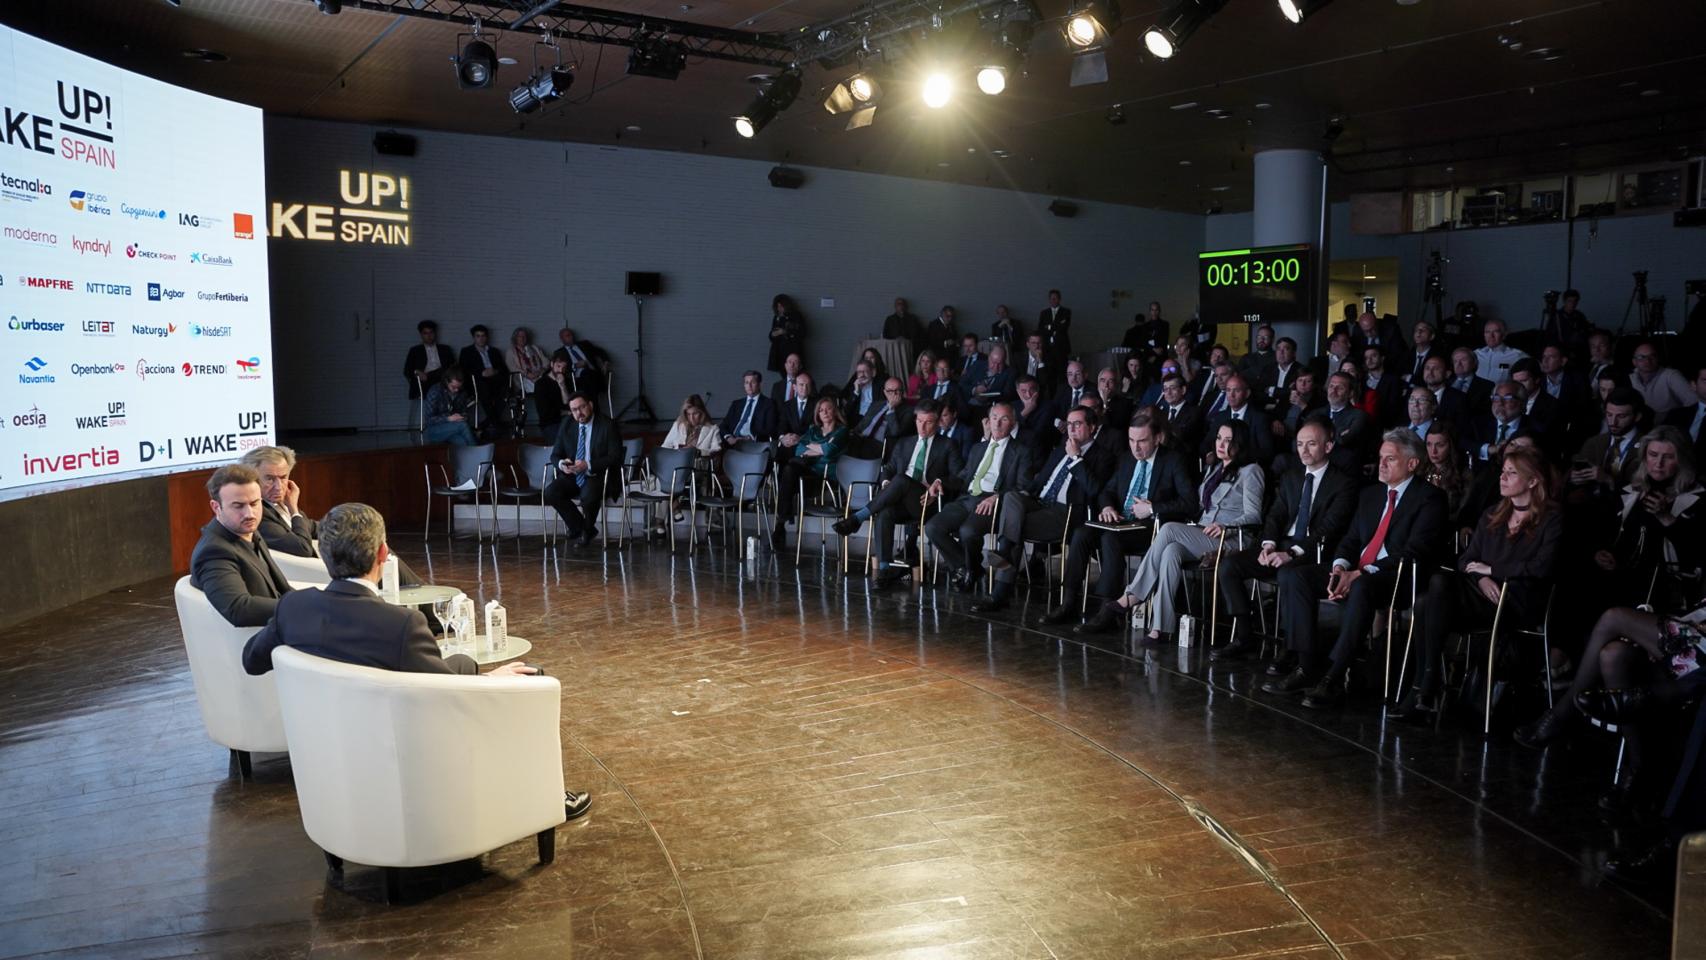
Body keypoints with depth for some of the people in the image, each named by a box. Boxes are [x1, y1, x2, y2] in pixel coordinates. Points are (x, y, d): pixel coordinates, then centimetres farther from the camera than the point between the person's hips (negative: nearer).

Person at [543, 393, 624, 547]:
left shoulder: (607, 425, -6)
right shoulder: (567, 425, 7)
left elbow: (615, 458, -13)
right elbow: (555, 455, 10)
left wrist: (588, 465, -24)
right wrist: (561, 464, -15)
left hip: (596, 476, -4)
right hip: (572, 476, 4)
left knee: (588, 496, -36)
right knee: (550, 492, -25)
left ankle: (587, 529, -2)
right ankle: (579, 528, -5)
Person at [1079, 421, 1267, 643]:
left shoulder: (1250, 472, 2)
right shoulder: (1215, 468, 26)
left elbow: (1253, 516, -6)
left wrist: (1225, 527, -23)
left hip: (1230, 541, -6)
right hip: (1202, 538, 7)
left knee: (1170, 529, -29)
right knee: (1170, 551, -29)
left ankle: (1128, 599, -29)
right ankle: (1160, 626, -37)